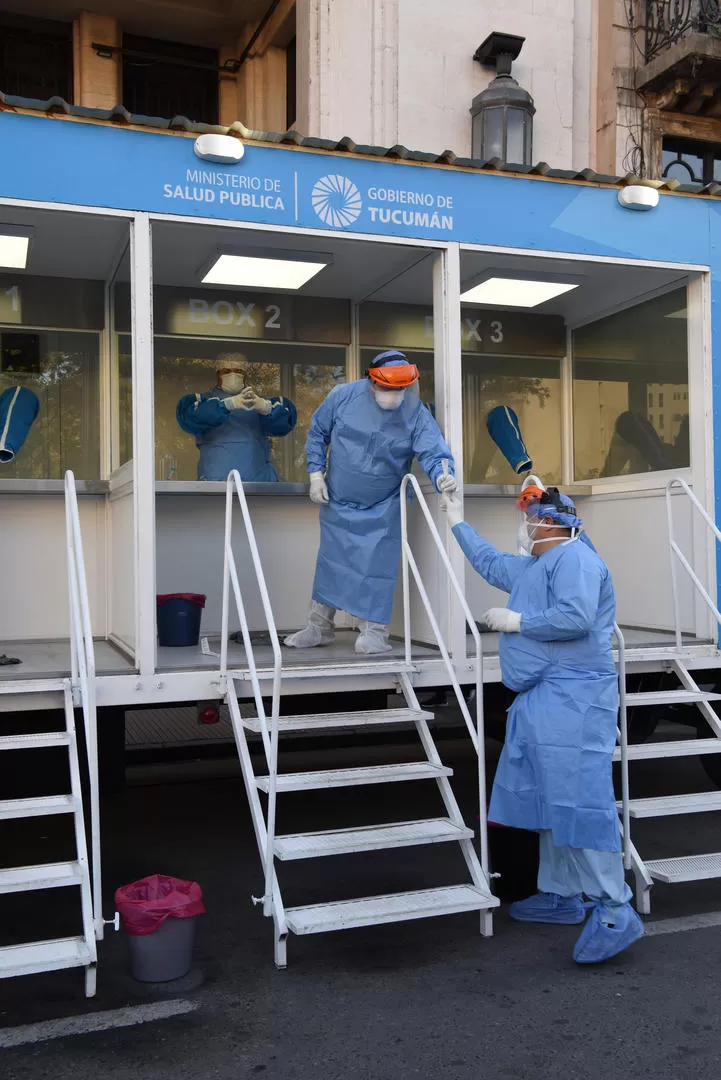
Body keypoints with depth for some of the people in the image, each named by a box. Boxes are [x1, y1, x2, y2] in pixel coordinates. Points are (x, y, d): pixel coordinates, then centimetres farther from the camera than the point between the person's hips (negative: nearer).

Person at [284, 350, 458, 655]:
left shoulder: (417, 415, -18)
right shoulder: (343, 396, -14)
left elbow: (434, 453, -26)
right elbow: (317, 433, 0)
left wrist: (443, 476, -48)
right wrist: (316, 474, -5)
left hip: (382, 509, -2)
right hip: (336, 502, 2)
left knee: (377, 565, -4)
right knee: (329, 561, 12)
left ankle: (374, 630, 10)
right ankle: (319, 627, 25)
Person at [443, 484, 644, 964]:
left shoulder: (574, 557, -11)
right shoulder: (532, 567, 22)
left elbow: (576, 617, -25)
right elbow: (489, 561, 39)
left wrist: (516, 621, -14)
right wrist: (459, 523, 44)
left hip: (573, 701, -11)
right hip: (540, 703, 11)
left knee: (578, 802, -12)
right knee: (550, 800, 13)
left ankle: (616, 912, -7)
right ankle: (562, 897, 21)